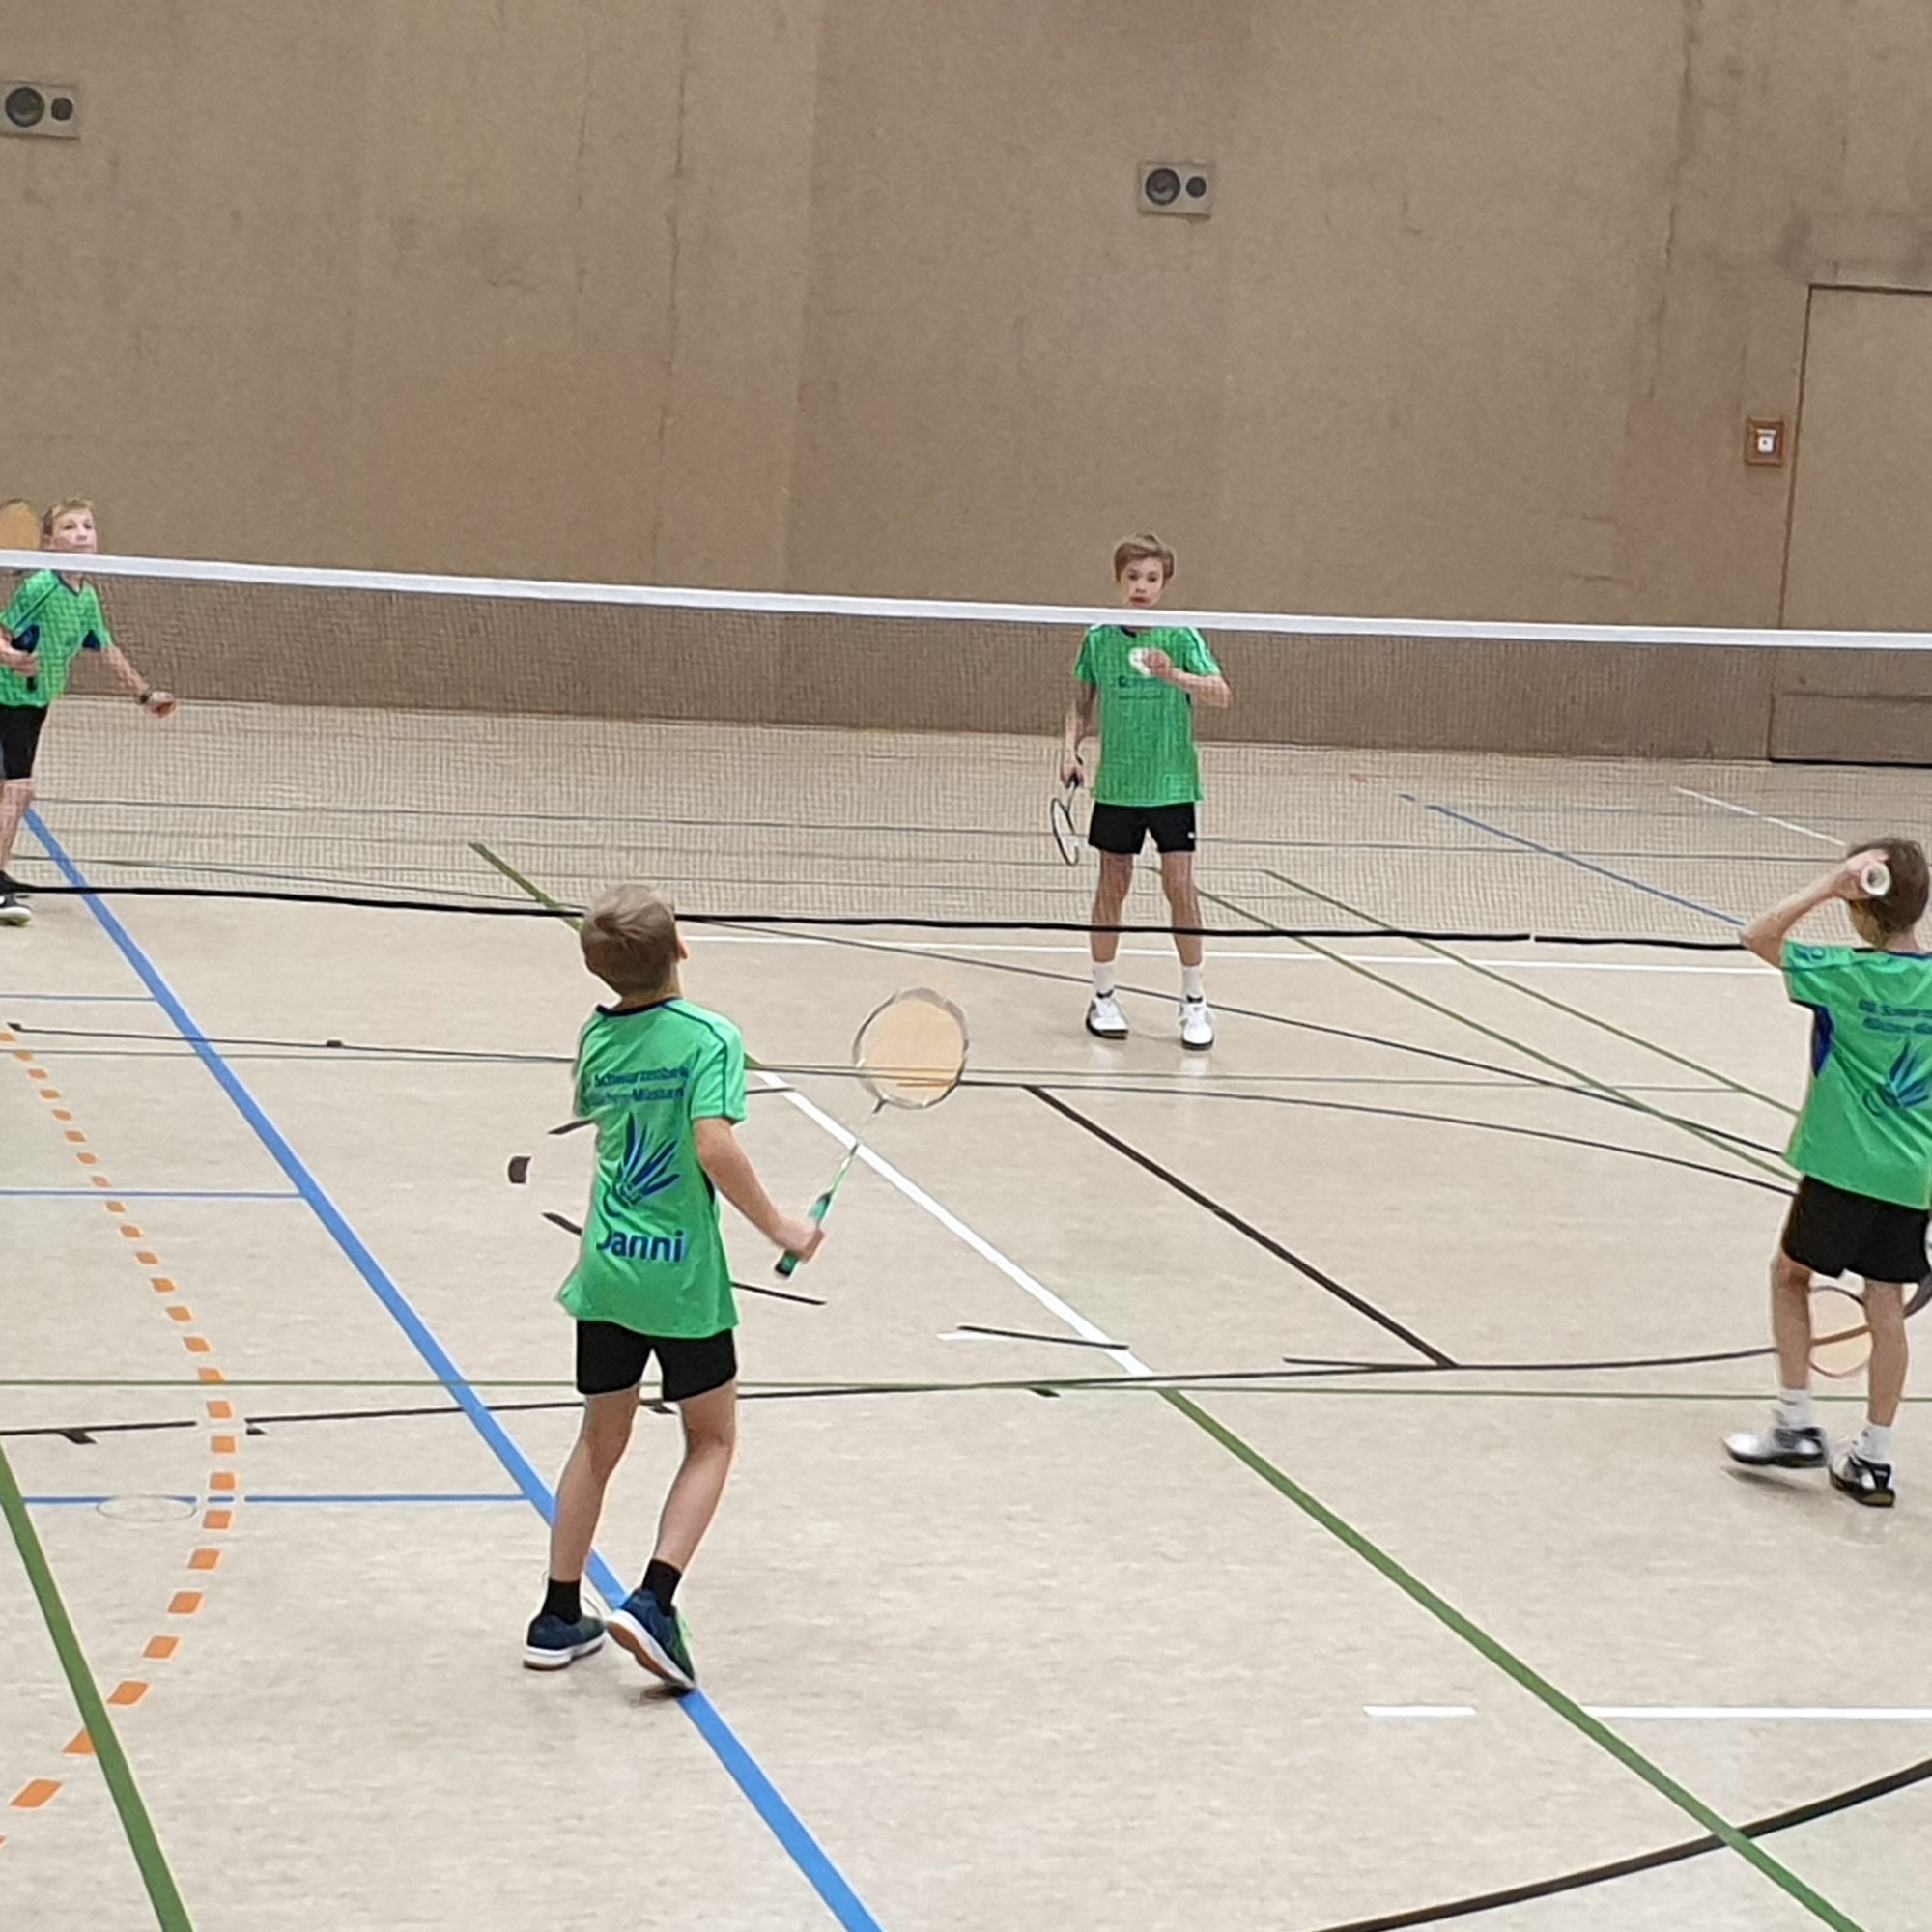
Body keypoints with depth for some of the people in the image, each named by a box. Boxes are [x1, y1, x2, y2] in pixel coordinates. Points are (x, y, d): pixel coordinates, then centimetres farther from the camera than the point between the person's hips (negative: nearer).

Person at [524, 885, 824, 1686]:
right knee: (711, 1440, 11)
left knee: (600, 1440, 17)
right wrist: (779, 1228, -15)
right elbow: (715, 1147, -24)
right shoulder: (708, 1038, -14)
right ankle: (652, 1601, -5)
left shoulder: (597, 1038, 4)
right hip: (684, 1281, -5)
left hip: (606, 1272, 5)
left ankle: (559, 1619, 20)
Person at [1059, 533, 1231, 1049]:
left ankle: (1195, 1002, 6)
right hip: (1116, 785, 2)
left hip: (1171, 784, -2)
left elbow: (1221, 693, -18)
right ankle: (1103, 996, 18)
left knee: (1180, 886, -4)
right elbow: (1081, 703, 12)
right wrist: (1070, 747, -3)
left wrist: (1173, 675, -34)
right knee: (1112, 887, 7)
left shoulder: (1180, 637, -6)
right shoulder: (1098, 639, 1)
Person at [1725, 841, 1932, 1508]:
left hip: (1843, 1167, -4)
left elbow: (1759, 936, -9)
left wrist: (1830, 885, -18)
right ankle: (1873, 1459, 13)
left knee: (1789, 1273, 17)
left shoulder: (1849, 976, -15)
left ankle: (1796, 1424, 15)